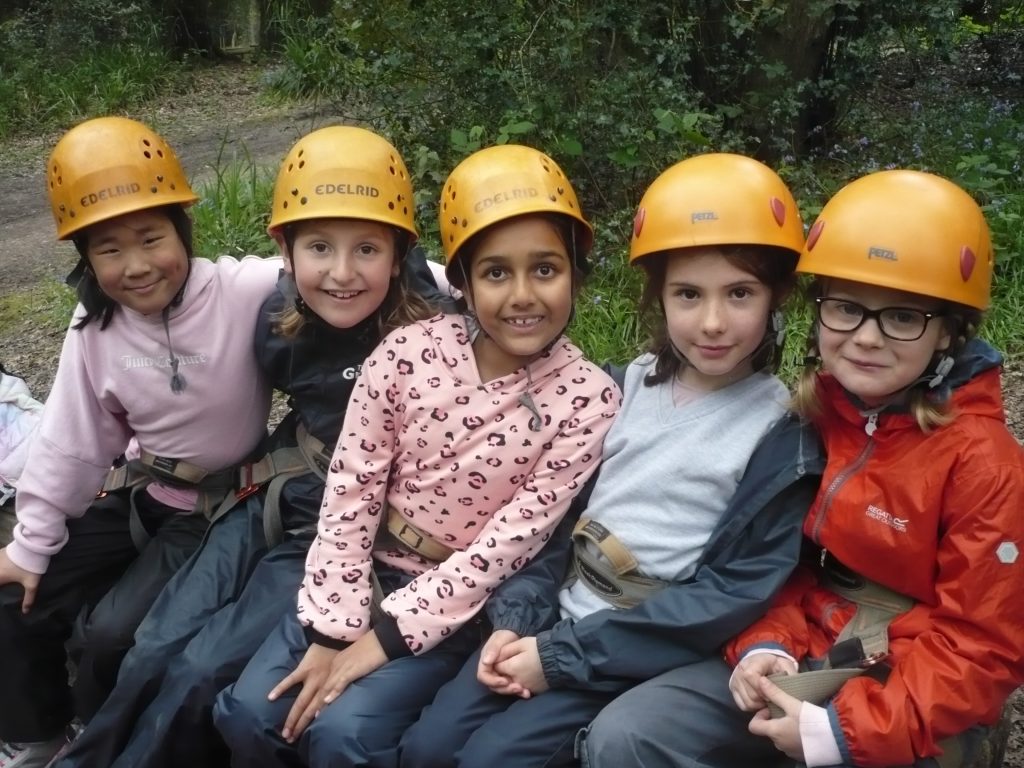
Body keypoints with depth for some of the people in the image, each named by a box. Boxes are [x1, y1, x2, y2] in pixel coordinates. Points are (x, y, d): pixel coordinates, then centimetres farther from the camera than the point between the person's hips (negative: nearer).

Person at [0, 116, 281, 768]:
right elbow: (72, 440, 2)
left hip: (218, 508, -6)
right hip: (139, 496, 6)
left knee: (112, 630, -15)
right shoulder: (96, 324, -7)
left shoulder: (246, 294, -25)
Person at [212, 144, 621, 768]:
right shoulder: (407, 354, -10)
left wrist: (384, 636, -16)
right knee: (249, 714, -10)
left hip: (461, 606, -2)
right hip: (369, 574, 3)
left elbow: (510, 541, -15)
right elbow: (349, 494, -6)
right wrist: (331, 632, -11)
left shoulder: (589, 399, -15)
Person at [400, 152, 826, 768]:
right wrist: (518, 618, -7)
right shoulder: (628, 385, 4)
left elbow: (736, 592, -16)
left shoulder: (782, 432, -11)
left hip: (646, 658, -5)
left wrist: (564, 655, -17)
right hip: (559, 618, 5)